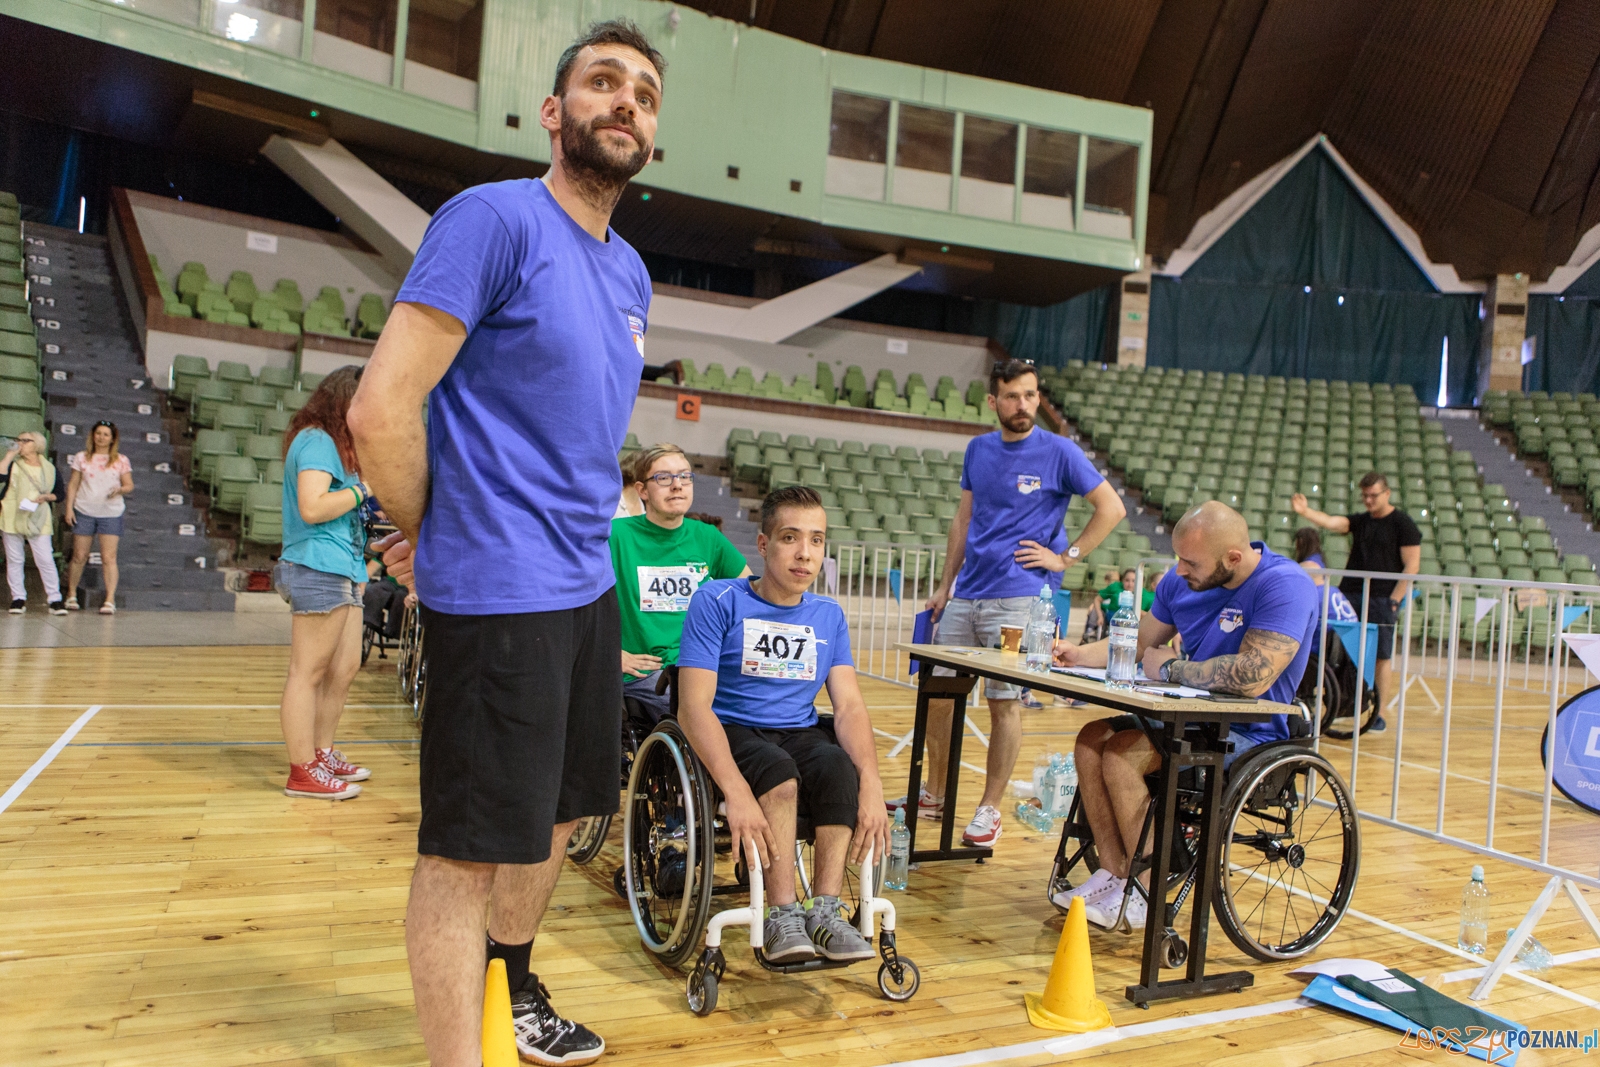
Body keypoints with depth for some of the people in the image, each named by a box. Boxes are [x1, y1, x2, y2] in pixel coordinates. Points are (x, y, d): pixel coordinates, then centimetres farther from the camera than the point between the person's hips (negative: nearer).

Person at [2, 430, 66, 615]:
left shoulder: (50, 469, 9)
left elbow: (59, 494, 12)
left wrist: (46, 497, -7)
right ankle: (18, 598, 12)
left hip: (38, 521, -1)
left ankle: (54, 599, -3)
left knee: (46, 560, -6)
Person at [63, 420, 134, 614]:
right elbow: (73, 484, 7)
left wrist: (121, 489, -17)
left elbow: (129, 485, 5)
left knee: (109, 557, -7)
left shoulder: (121, 461, 5)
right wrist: (69, 508, 0)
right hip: (84, 512, 1)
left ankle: (110, 600, -8)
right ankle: (71, 595, 23)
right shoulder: (81, 458, 7)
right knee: (79, 556, 6)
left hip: (111, 514, -1)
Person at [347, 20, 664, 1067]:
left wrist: (589, 529, 13)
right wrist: (427, 532, -3)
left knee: (556, 818, 20)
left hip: (589, 588, 9)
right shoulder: (493, 217, -12)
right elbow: (381, 409, -16)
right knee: (471, 848, 2)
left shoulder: (631, 272, 13)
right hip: (498, 595, -8)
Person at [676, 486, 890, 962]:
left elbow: (849, 705, -2)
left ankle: (825, 912, -25)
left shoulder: (829, 615, 7)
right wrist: (736, 792, -33)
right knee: (779, 770, -35)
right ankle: (783, 916, -27)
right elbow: (694, 706, -17)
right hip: (733, 732, -3)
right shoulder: (719, 601, -9)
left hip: (801, 733, 4)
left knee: (840, 766, -29)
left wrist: (871, 781, -23)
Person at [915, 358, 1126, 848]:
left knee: (1004, 702, -1)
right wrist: (945, 586, 14)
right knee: (938, 692, 7)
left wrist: (1066, 557, -7)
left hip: (1018, 599, -5)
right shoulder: (978, 449, 11)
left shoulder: (1059, 452, -4)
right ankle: (934, 795, 24)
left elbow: (1112, 508, -2)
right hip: (965, 595, 5)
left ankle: (989, 809, 14)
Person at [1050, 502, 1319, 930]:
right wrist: (1079, 654, -4)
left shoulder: (1284, 585, -23)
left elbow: (1251, 678, -34)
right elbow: (1139, 641, 14)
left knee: (1120, 756, -22)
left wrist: (1169, 668, -19)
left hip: (1247, 735, -8)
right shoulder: (1182, 581, 1)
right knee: (1091, 740, -7)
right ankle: (1114, 873, -3)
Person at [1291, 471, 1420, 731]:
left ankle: (1378, 714, 4)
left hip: (1381, 600, -5)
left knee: (1381, 658, -1)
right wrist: (1305, 511, -24)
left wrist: (1394, 600, -10)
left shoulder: (1403, 524, 0)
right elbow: (1331, 522, -5)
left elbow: (1412, 566, -4)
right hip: (1349, 595, 5)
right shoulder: (1359, 521, 13)